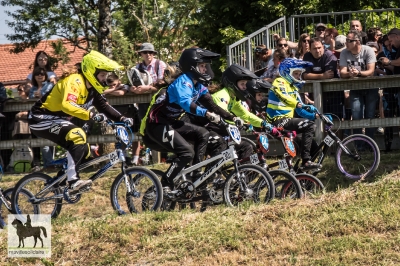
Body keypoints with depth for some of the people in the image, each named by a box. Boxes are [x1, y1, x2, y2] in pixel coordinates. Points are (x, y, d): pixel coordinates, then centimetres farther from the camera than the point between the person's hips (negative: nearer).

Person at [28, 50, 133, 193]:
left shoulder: (91, 87, 5)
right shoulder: (74, 81, -23)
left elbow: (104, 106, 8)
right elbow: (67, 105, -39)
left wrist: (121, 118, -8)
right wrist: (90, 115, -48)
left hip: (57, 120, 10)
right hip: (42, 120, -10)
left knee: (83, 151, 7)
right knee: (77, 136, -29)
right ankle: (73, 181, -31)